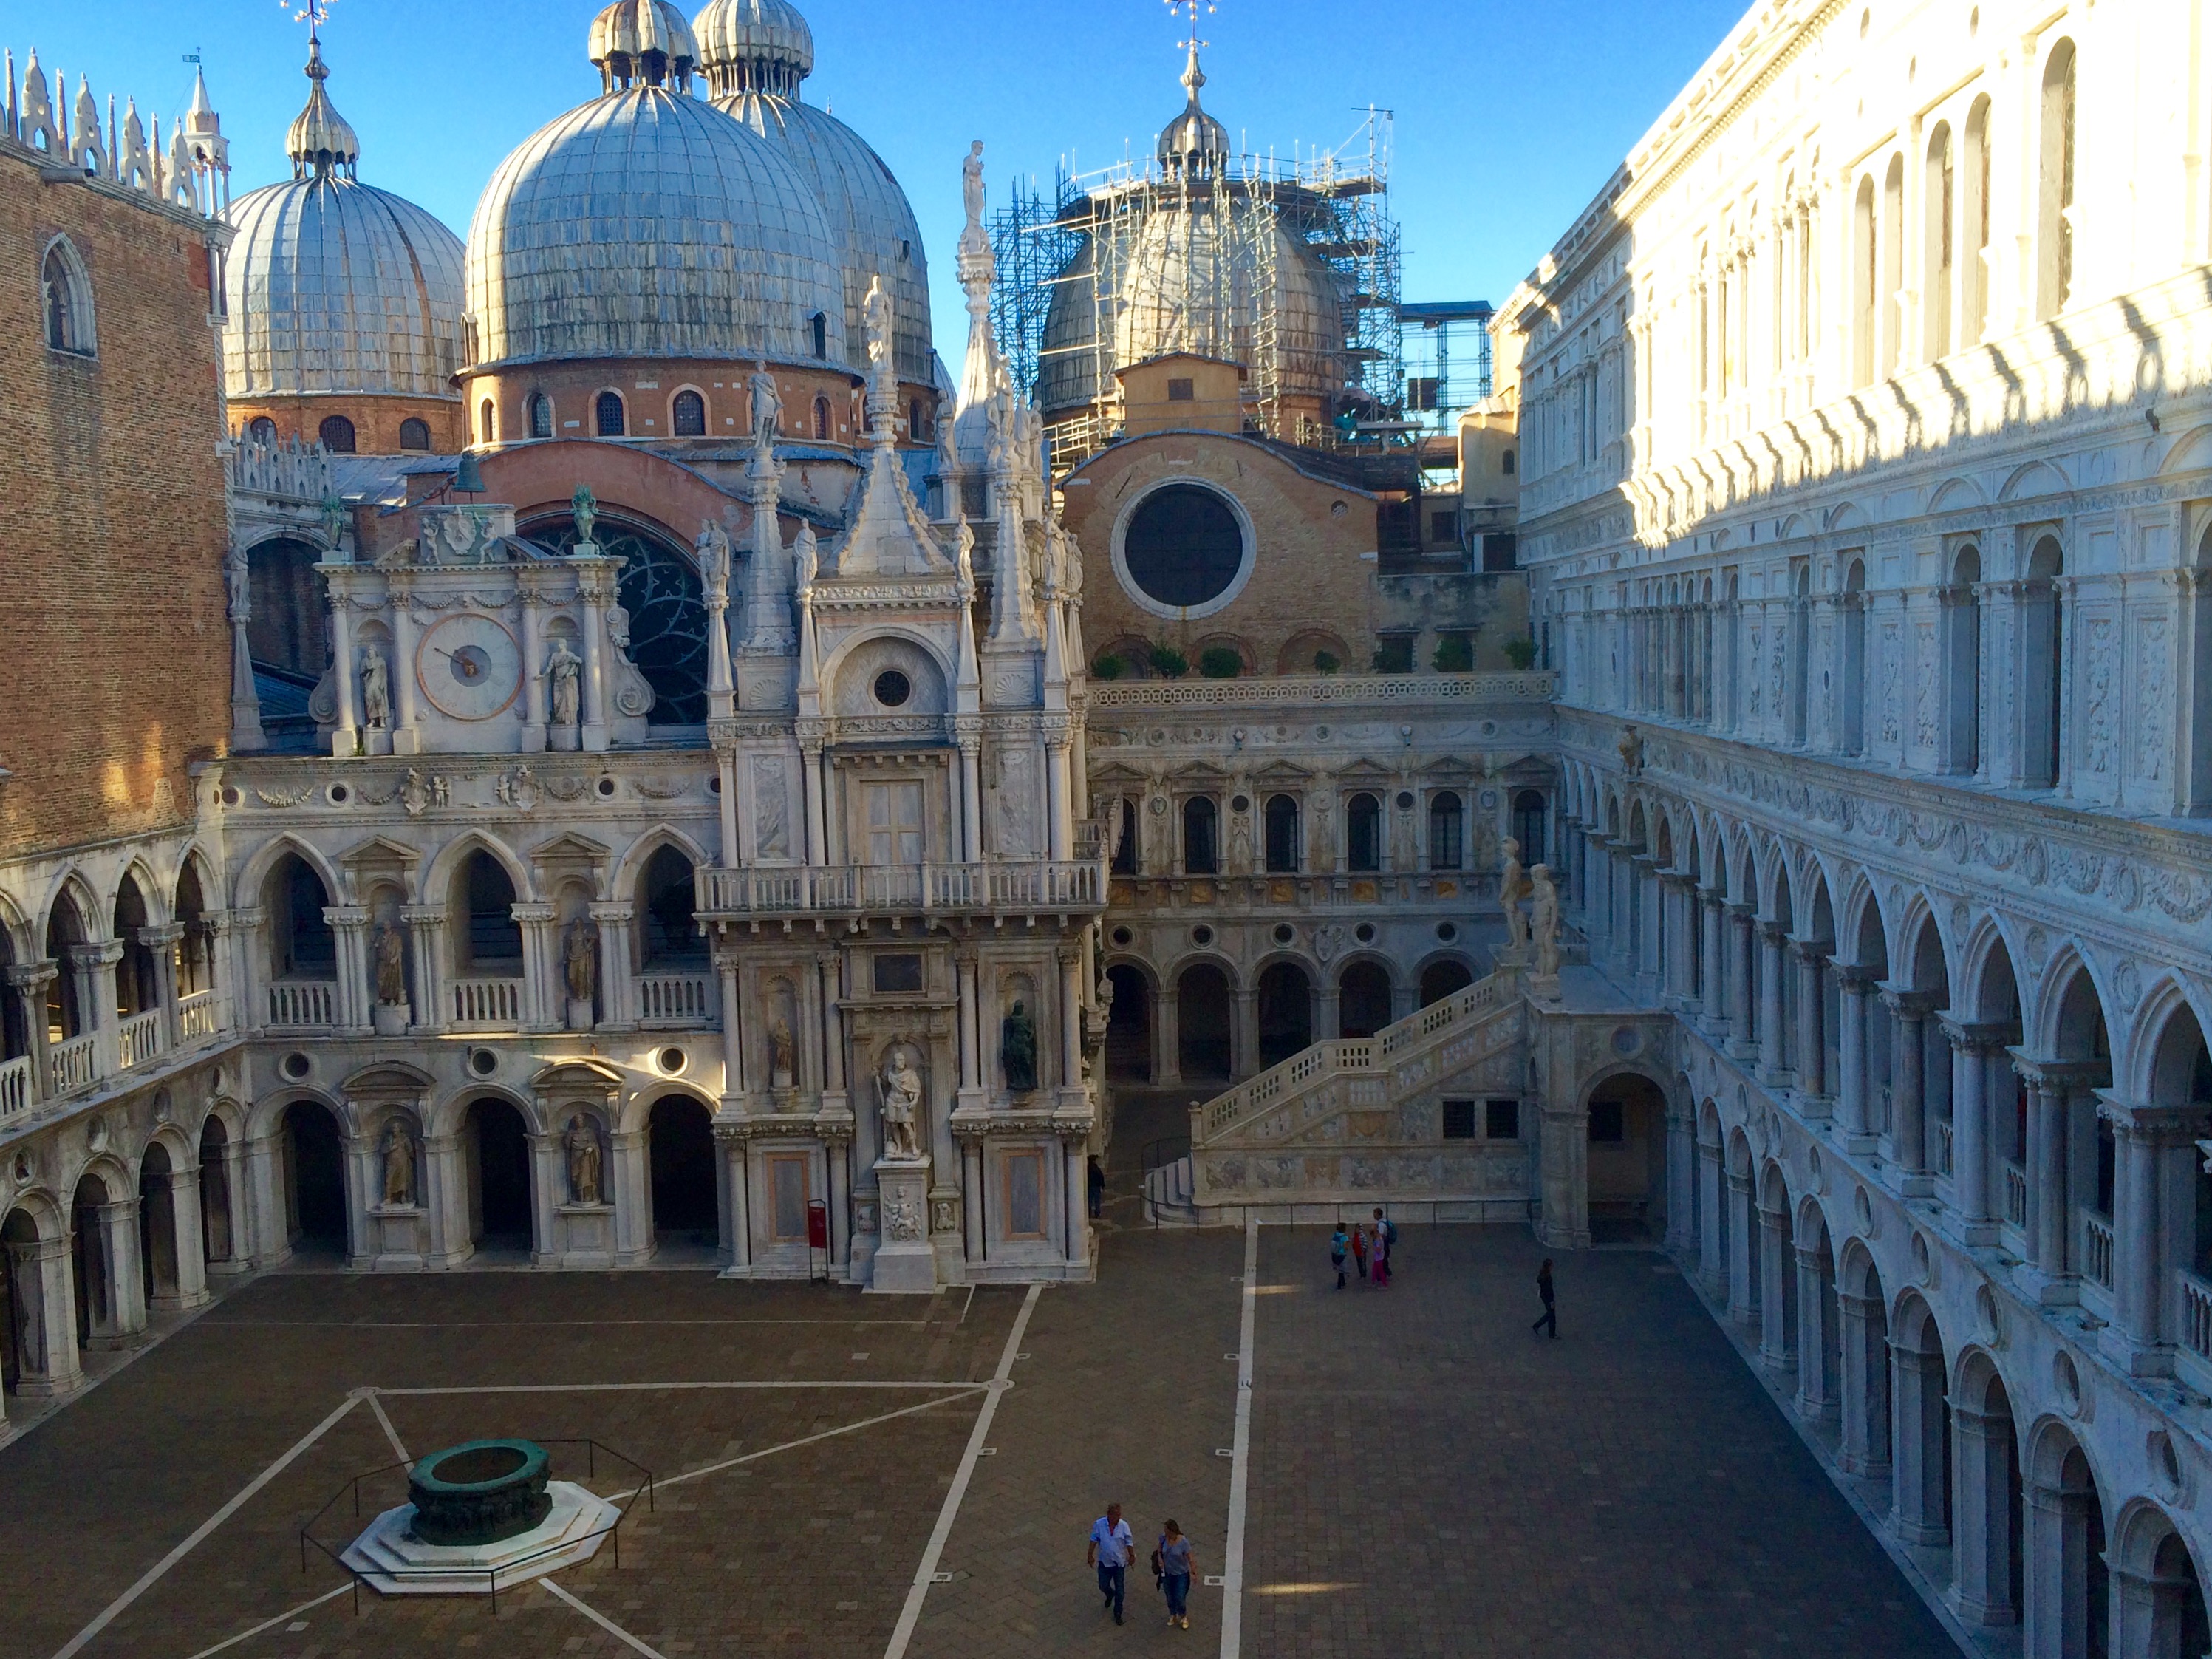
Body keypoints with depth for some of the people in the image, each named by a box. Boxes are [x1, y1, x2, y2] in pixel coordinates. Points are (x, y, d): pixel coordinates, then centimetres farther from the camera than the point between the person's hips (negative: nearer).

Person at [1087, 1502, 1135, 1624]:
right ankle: (1110, 1595, 51)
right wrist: (1090, 1555, -1)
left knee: (1120, 1590, 7)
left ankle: (1118, 1614, 25)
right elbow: (1094, 1540, -6)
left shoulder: (1124, 1525, -17)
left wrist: (1132, 1555, 4)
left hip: (1119, 1563, -1)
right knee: (1103, 1586, 15)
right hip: (1105, 1562, 1)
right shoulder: (1099, 1524, -18)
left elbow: (1129, 1542, -4)